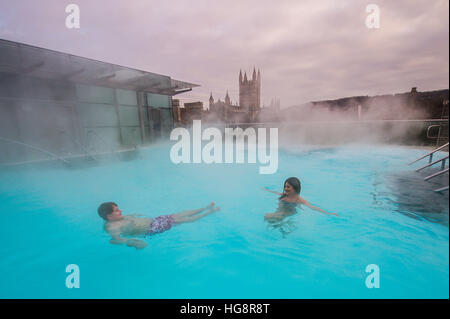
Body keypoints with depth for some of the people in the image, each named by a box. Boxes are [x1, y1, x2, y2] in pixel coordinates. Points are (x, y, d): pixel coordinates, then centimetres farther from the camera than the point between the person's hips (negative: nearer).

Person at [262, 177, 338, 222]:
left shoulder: (299, 200, -11)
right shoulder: (284, 195, 7)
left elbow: (312, 207, -16)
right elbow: (276, 193, 30)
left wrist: (328, 213, -26)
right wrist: (267, 190, 48)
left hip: (289, 215, -7)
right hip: (279, 213, 7)